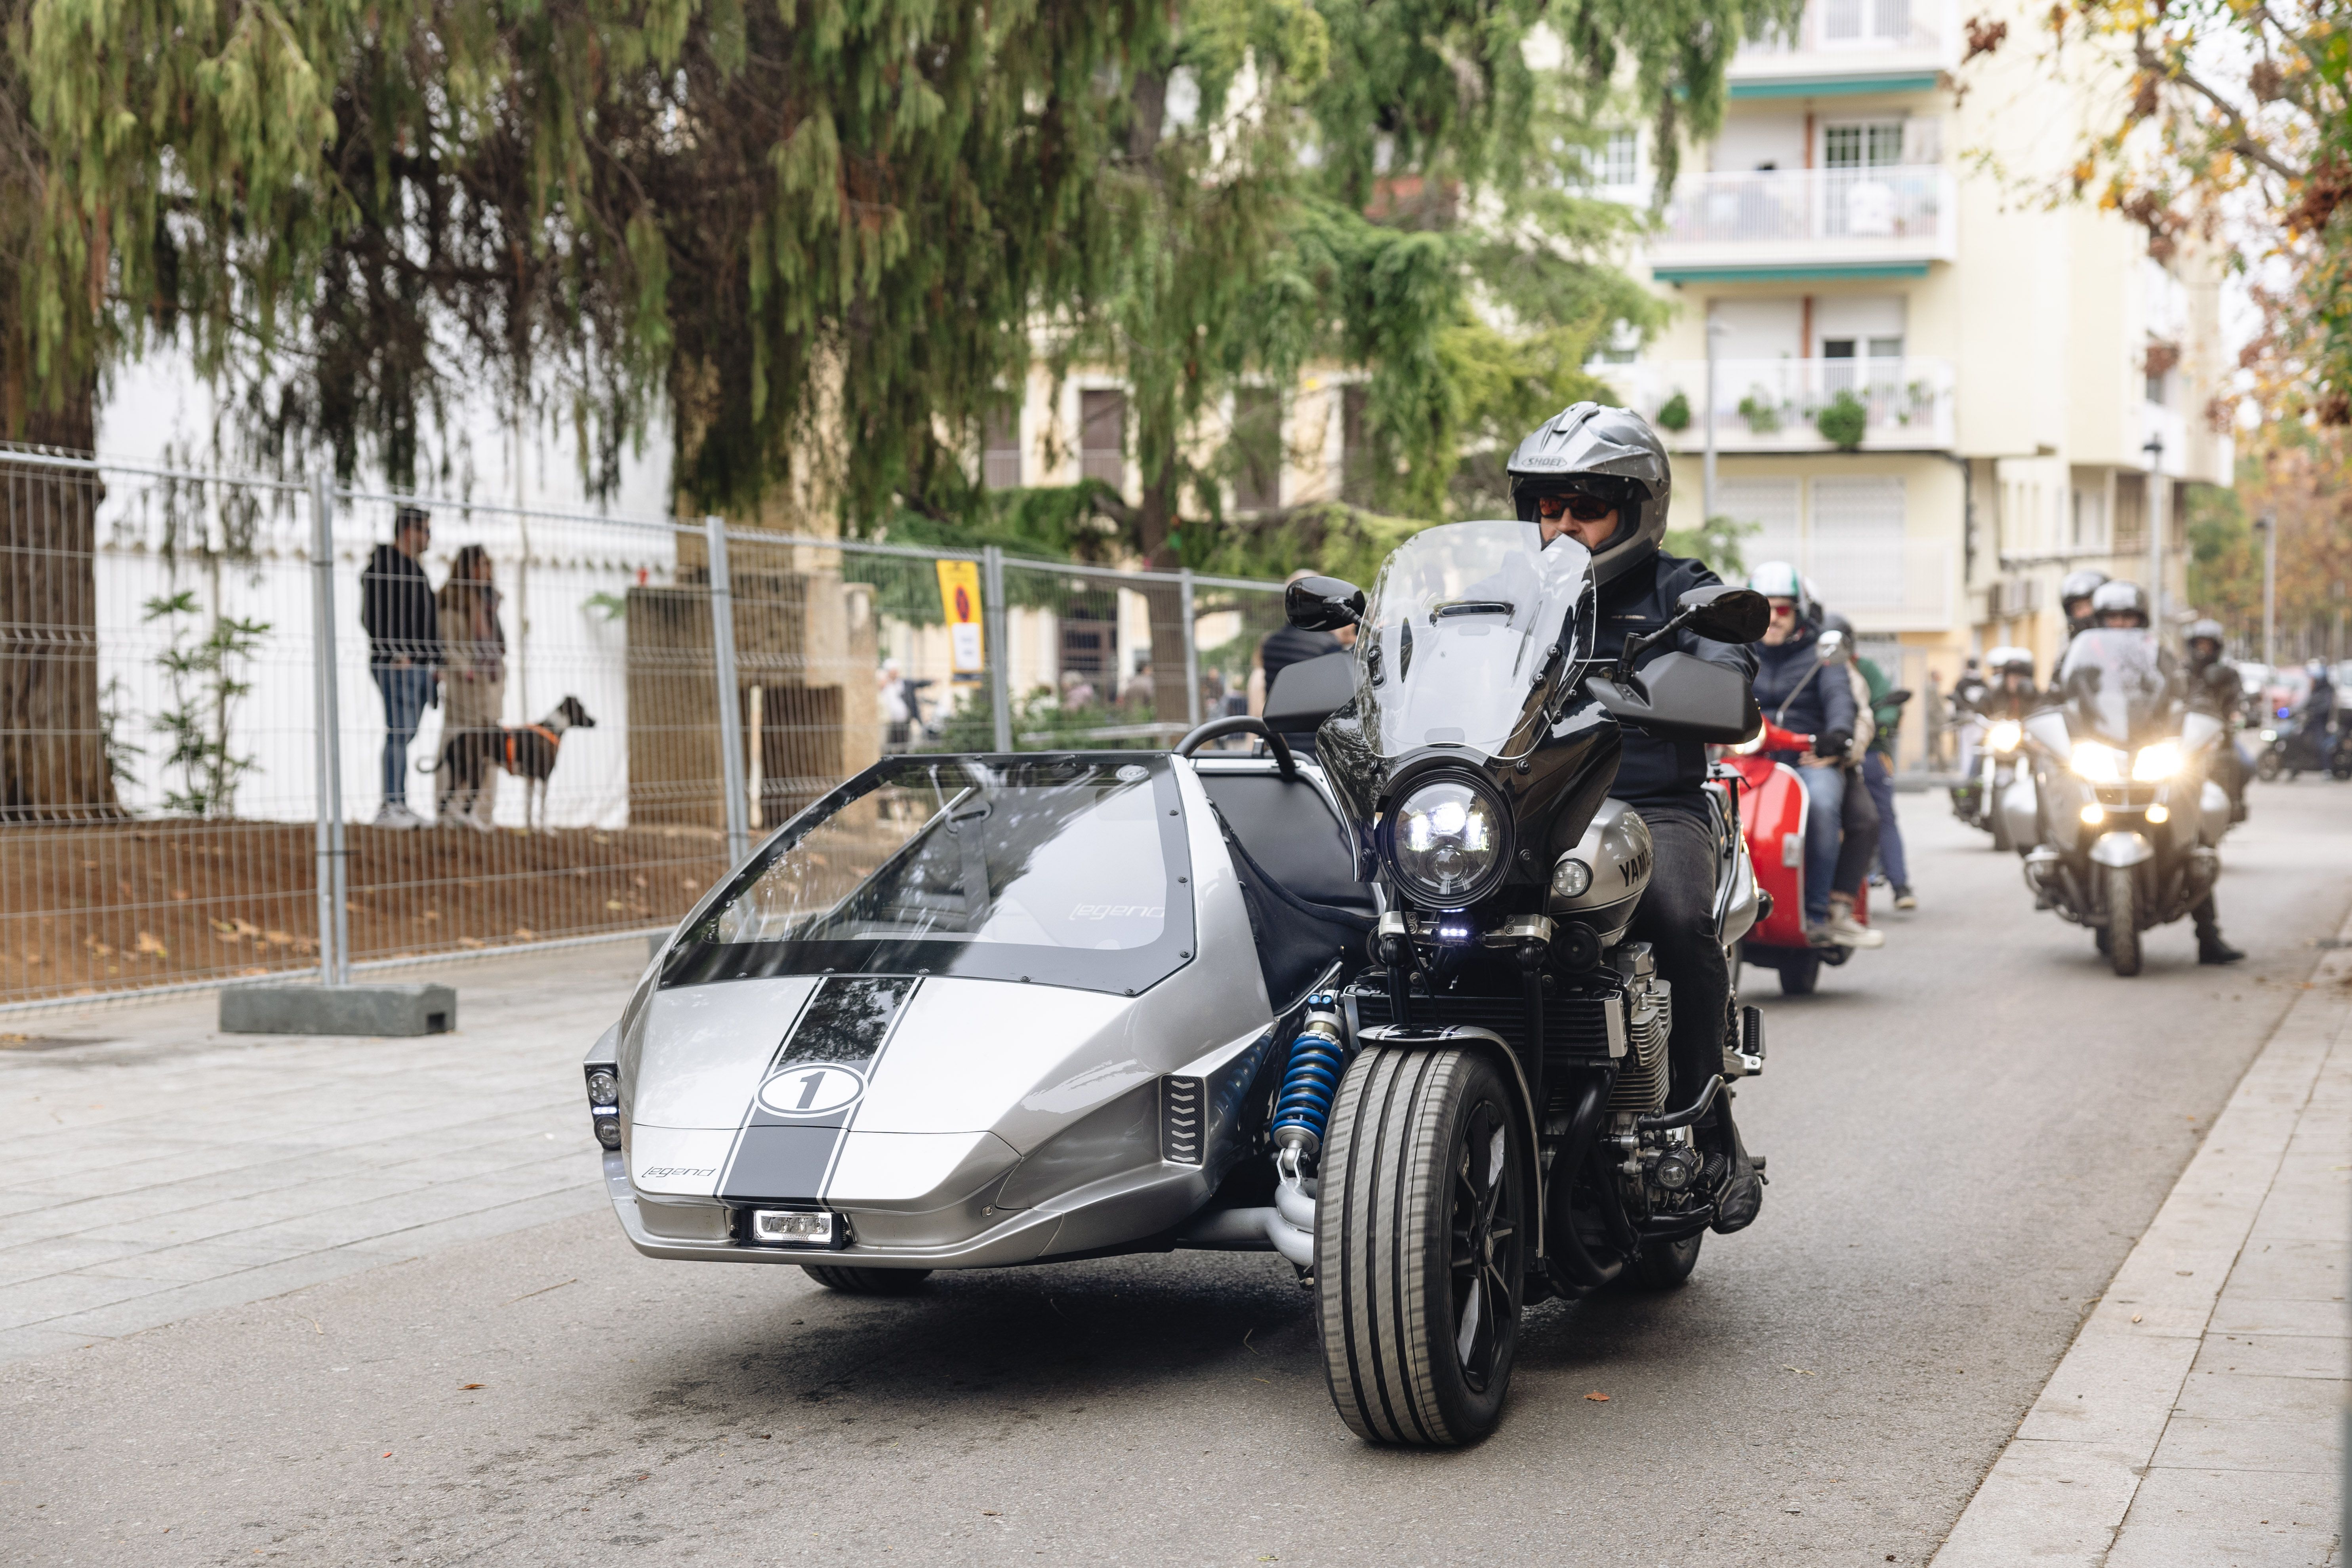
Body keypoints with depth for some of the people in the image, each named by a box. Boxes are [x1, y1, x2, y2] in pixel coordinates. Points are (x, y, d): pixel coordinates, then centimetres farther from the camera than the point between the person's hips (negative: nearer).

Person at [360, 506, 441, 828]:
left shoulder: (414, 569, 24)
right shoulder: (382, 565, -5)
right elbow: (372, 616, -14)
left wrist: (435, 662, 20)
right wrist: (397, 653, -19)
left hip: (420, 666, 9)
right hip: (396, 665, -9)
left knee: (405, 735, 7)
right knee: (399, 733, -13)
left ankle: (396, 805, 7)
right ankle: (392, 805, -16)